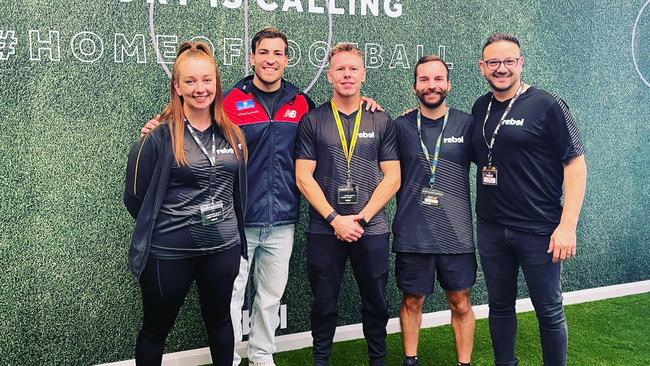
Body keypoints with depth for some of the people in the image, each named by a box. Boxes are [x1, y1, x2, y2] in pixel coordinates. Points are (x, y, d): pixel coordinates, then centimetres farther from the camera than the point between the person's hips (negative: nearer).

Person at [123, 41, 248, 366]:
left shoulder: (232, 134, 3)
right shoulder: (160, 135, -12)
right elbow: (135, 196, -6)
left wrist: (234, 230, 11)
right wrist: (163, 226, 3)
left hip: (223, 247, 4)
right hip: (168, 253, -4)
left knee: (219, 320, 22)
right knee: (155, 329, 13)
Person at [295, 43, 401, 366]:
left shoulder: (382, 121, 5)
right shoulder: (312, 121, 2)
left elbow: (392, 177, 1)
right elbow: (303, 177, -3)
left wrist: (361, 218, -10)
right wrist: (334, 219, -11)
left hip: (371, 229, 1)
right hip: (324, 229, -1)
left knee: (375, 303, 11)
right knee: (323, 304, 8)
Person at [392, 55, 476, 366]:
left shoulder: (467, 124, 1)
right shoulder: (401, 126, 2)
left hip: (456, 232, 0)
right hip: (412, 232, 0)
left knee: (460, 304, 8)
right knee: (412, 301, 11)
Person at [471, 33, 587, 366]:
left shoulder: (547, 105, -8)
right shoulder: (480, 108, 8)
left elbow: (575, 164, -10)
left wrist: (568, 225, -16)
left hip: (538, 229, -5)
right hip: (490, 229, 5)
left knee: (549, 310, 6)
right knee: (500, 305, 14)